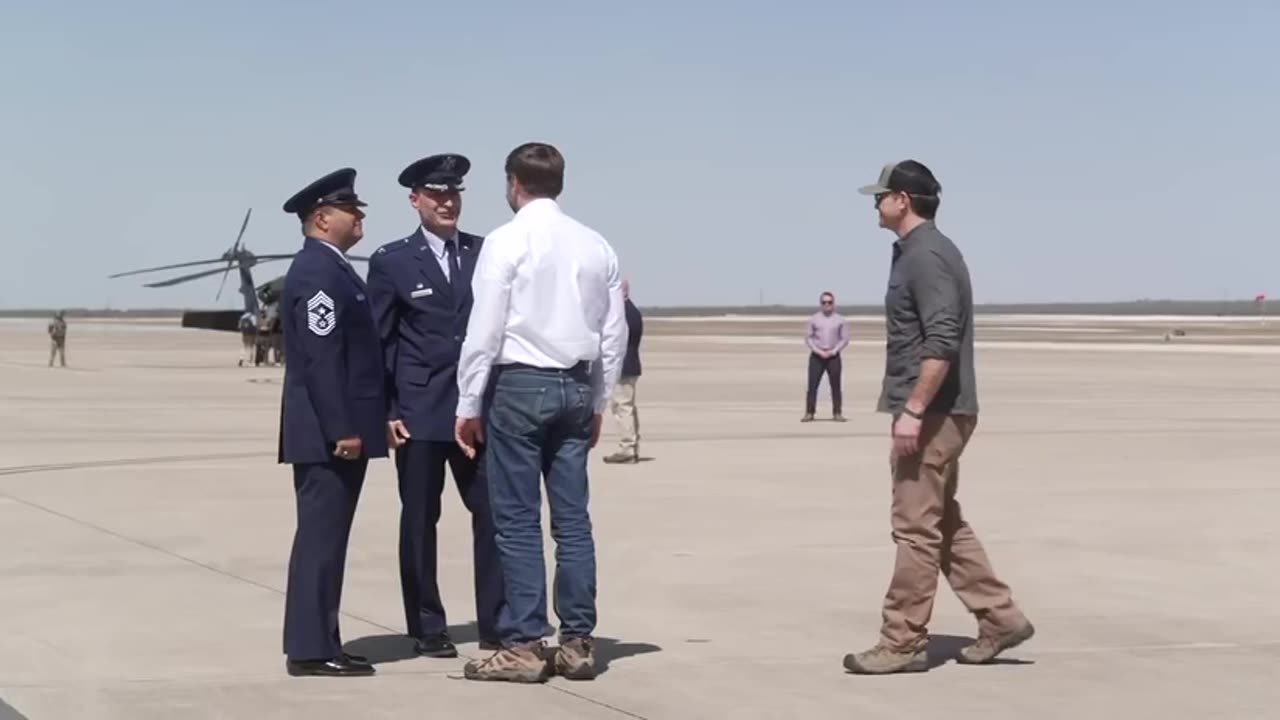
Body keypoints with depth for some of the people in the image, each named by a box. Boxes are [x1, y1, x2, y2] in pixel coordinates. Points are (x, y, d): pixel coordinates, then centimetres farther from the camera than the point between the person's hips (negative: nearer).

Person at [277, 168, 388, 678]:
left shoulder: (328, 267, 18)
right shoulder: (318, 272, -15)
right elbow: (321, 358, -21)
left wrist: (351, 425, 20)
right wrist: (342, 429, -22)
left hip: (335, 429, 11)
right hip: (328, 433, -11)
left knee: (325, 538, 12)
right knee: (321, 537, -7)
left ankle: (318, 643, 18)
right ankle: (311, 649, -4)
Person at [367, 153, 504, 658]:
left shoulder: (485, 253, 8)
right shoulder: (391, 262, 1)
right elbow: (378, 342, 1)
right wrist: (385, 412, -4)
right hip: (419, 412, -2)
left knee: (492, 514, 0)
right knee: (419, 520, 4)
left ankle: (495, 626, 10)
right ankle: (427, 629, 14)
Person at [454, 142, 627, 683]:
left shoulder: (507, 241, -8)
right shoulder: (596, 246, 8)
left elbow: (484, 330, -10)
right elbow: (614, 334, 10)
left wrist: (468, 404, -3)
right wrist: (597, 402, 19)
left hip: (518, 384, -5)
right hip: (576, 387, 5)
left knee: (518, 520, -1)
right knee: (573, 517, 8)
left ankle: (523, 646, 0)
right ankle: (577, 643, 11)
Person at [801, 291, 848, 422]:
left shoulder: (839, 320, 5)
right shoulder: (814, 319, 5)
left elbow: (845, 339, 4)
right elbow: (808, 338, 4)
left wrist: (833, 351, -8)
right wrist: (818, 351, -9)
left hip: (833, 356, 0)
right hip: (817, 356, 0)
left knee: (835, 385, 0)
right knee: (812, 385, -5)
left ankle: (837, 413, 4)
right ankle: (809, 413, -4)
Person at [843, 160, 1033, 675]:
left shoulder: (926, 256, -15)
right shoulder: (921, 251, 17)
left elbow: (942, 342, -24)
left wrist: (912, 411, -24)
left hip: (933, 414, -11)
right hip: (937, 413, 11)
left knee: (917, 530, -5)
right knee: (944, 524, 14)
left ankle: (902, 644, 0)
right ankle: (1000, 619, 18)